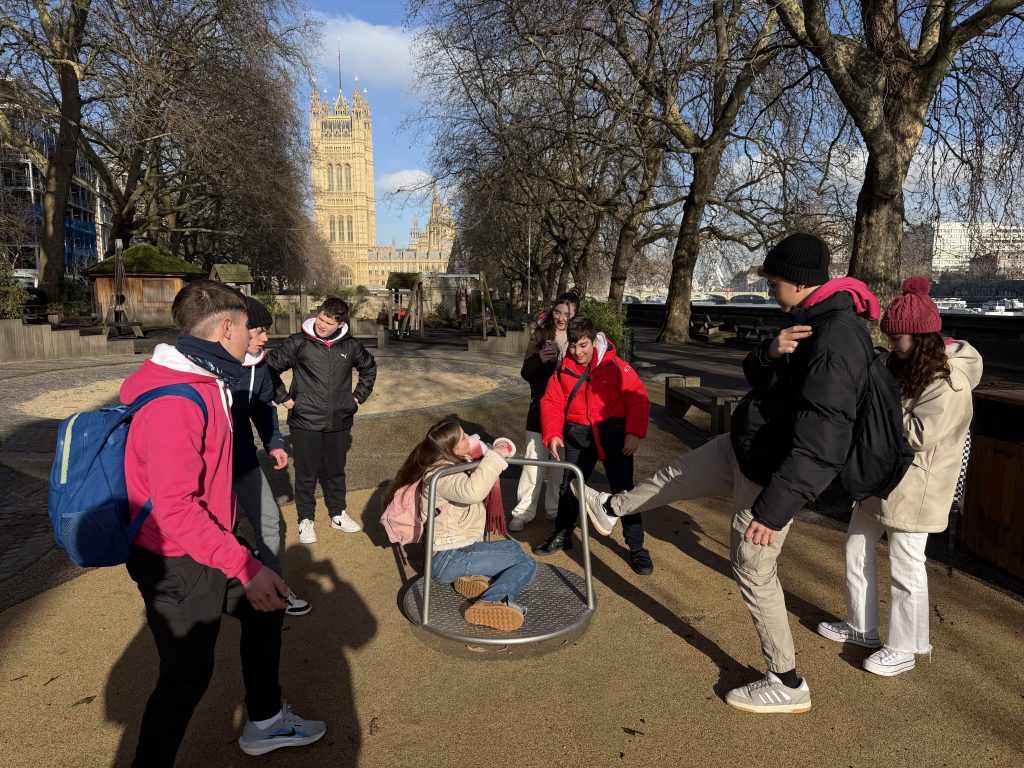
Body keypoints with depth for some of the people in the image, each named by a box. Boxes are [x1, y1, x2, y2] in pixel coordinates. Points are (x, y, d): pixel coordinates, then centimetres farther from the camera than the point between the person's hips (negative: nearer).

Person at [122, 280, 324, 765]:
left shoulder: (204, 382, 6)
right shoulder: (173, 402, -27)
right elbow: (174, 507, -32)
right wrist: (246, 567, -34)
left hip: (207, 547, 10)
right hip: (176, 563, -10)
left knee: (264, 609, 20)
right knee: (188, 674, 1)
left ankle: (264, 723, 39)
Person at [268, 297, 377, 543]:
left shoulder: (350, 345, 1)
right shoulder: (299, 342, -9)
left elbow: (369, 368, 19)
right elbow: (271, 366, -2)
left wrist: (358, 397, 12)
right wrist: (285, 398, -3)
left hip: (339, 422, 3)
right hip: (305, 422, -3)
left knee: (336, 471, 16)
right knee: (306, 473, 7)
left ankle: (338, 515, 33)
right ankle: (306, 520, 23)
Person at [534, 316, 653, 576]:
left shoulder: (615, 367, -6)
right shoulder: (563, 370, 4)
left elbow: (638, 399, -7)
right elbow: (551, 403, 5)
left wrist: (635, 432, -17)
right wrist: (552, 434, -8)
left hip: (613, 433, -3)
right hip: (578, 434, 3)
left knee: (623, 489, 0)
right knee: (568, 485, 11)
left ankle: (637, 547, 14)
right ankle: (562, 535, 33)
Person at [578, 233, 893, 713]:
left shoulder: (837, 339, -29)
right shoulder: (812, 320, 3)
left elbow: (819, 441, -34)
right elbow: (754, 375, 8)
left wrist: (774, 506, -34)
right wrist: (771, 351, -16)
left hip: (774, 470, -9)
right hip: (745, 448, 10)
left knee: (753, 571, 3)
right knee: (677, 474, 24)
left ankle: (788, 685, 21)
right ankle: (610, 510, 50)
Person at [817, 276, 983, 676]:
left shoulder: (950, 382, -19)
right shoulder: (905, 366, 8)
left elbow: (919, 434, -25)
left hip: (913, 487, -9)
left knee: (905, 567, 3)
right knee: (857, 549, 17)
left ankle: (902, 649, 20)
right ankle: (862, 628, 33)